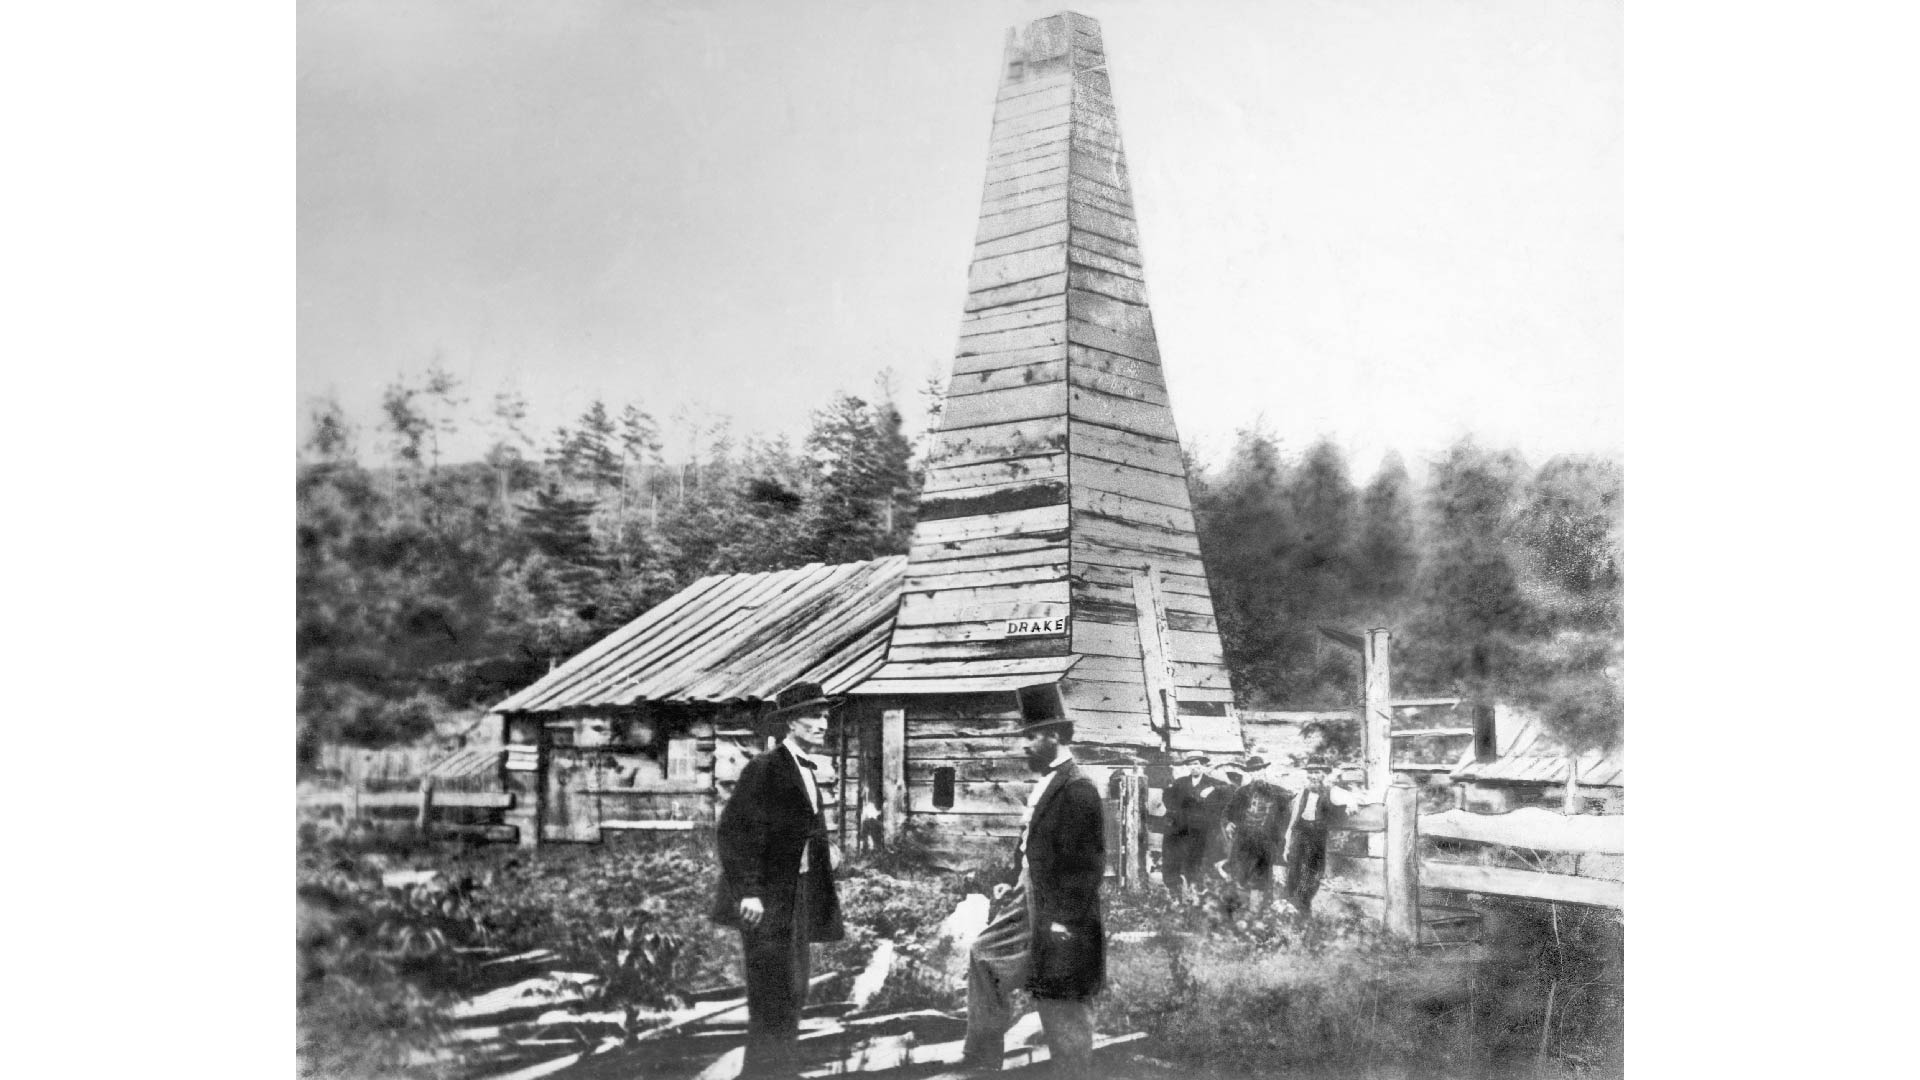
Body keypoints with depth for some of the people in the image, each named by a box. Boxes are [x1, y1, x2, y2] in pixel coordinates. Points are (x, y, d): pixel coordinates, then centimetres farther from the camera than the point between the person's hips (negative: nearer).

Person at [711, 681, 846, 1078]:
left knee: (794, 991, 14)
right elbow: (733, 831, -19)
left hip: (799, 895, 9)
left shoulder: (807, 770, 13)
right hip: (767, 898, -9)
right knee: (773, 994, -6)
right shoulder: (764, 769, -15)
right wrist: (747, 892, -22)